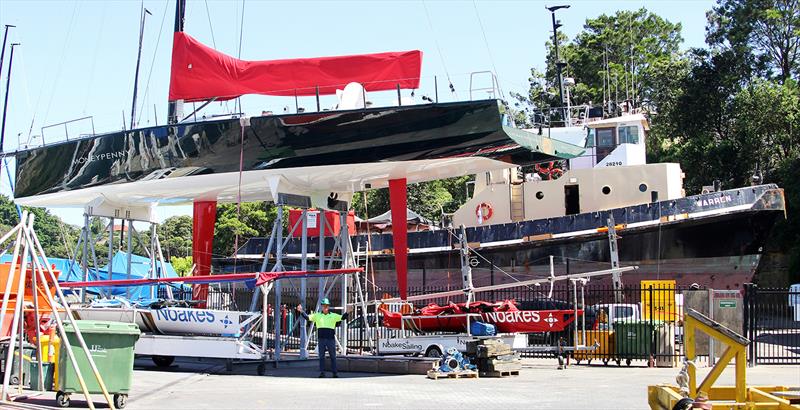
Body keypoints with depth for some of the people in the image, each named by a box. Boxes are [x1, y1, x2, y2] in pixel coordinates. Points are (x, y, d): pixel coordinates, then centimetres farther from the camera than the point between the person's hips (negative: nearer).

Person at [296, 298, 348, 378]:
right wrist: (301, 311, -11)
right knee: (321, 357, 3)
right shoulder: (317, 315, 7)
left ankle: (335, 373, 9)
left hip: (331, 339, 0)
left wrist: (347, 312, -17)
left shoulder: (333, 316, 6)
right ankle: (322, 372, 9)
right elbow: (307, 317, 2)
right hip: (321, 339, 0)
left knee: (333, 356, 4)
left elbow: (343, 317, -1)